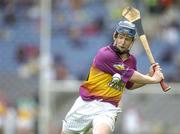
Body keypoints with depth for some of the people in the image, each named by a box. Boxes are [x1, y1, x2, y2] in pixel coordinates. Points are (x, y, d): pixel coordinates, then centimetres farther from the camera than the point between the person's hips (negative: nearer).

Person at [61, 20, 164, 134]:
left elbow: (130, 85, 22)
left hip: (108, 108, 2)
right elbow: (129, 75, -16)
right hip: (86, 103, -2)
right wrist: (153, 79, -5)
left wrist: (149, 76, 7)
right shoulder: (105, 54, -14)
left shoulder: (131, 60, 8)